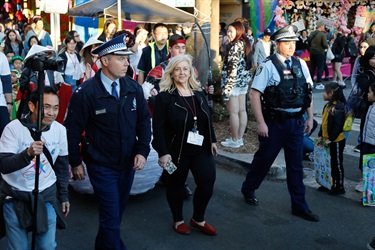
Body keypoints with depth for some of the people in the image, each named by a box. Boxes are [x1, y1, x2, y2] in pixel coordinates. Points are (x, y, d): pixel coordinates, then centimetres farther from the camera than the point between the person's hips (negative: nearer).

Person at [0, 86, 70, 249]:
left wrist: (63, 196, 11)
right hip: (16, 197, -2)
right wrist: (28, 153, -38)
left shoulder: (60, 130, -4)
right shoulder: (13, 128, -15)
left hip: (47, 196, 3)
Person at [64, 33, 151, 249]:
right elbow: (73, 130, -7)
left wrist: (142, 151, -6)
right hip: (101, 166, -5)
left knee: (117, 213, 19)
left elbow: (144, 121, 5)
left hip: (128, 164, 5)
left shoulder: (134, 88, -2)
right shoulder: (86, 92, -14)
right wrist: (76, 163, -4)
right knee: (111, 217, -3)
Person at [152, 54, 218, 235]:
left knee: (207, 183, 4)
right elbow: (158, 127, -14)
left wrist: (212, 141, 13)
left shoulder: (199, 94, 9)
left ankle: (198, 219, 25)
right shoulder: (164, 97, -10)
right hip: (176, 151, -5)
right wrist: (163, 152, -20)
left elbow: (208, 120, 17)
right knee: (176, 186, 9)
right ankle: (178, 220, 31)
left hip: (201, 149, 5)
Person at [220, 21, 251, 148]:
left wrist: (227, 87, -20)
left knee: (233, 112, -3)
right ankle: (239, 138, 19)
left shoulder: (236, 46, -16)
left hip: (235, 82, -10)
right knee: (242, 111, 11)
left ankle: (234, 140, 3)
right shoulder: (245, 43, 11)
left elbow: (233, 68, -21)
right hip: (244, 81, 10)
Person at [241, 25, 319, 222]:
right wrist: (261, 123, -17)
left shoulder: (301, 64, 5)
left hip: (296, 122, 5)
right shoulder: (268, 66, -12)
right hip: (275, 122, -5)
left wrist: (310, 118, 10)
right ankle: (248, 189, 36)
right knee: (264, 159, 10)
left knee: (296, 165, 11)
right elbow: (254, 94, -15)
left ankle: (299, 206, 21)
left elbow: (308, 92, 13)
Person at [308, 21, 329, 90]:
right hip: (320, 53, -5)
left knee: (312, 68, 12)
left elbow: (308, 42, 7)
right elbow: (325, 45, -17)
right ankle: (318, 83, 1)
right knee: (320, 68, 1)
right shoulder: (322, 34, -14)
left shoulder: (312, 33, 2)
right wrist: (327, 47, 3)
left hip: (312, 52, 5)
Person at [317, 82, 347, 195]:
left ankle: (339, 187, 16)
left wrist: (330, 139, -22)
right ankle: (330, 184, 30)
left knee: (337, 164, 4)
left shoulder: (339, 108, -21)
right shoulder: (327, 106, 8)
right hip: (327, 140, 9)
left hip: (336, 141, -9)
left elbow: (338, 126, -24)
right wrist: (321, 136, 9)